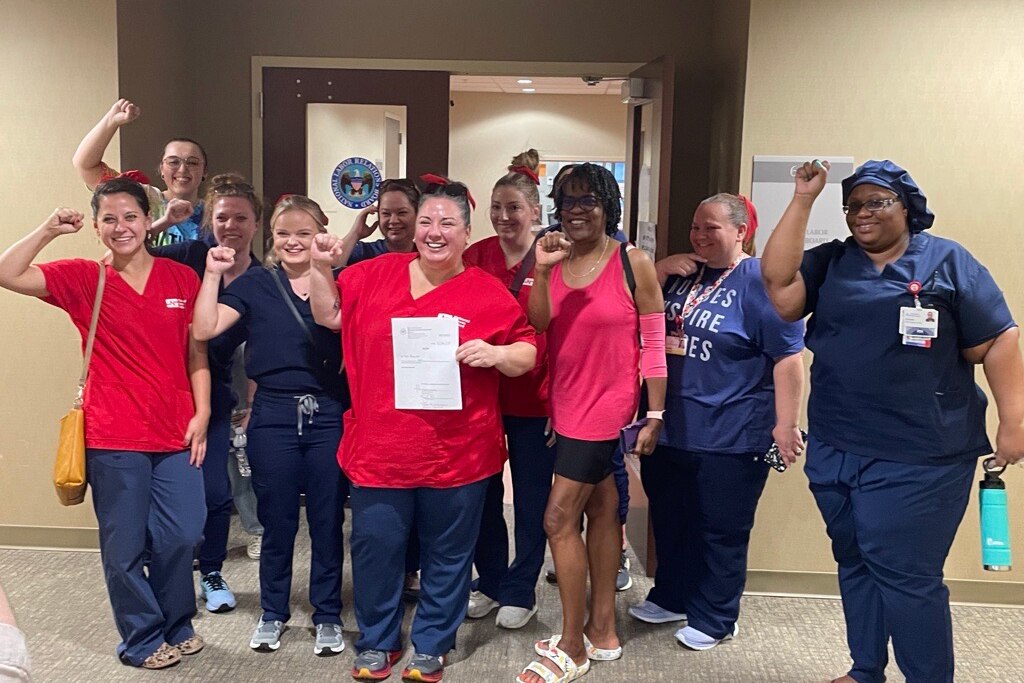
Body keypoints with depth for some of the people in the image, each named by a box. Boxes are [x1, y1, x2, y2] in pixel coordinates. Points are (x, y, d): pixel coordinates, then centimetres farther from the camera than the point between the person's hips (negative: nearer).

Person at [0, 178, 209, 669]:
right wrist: (50, 229, -11)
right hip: (113, 439, -1)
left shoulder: (182, 279, 3)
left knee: (180, 537, 8)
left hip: (176, 434, 2)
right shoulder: (84, 279, 0)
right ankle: (142, 639, 28)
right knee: (125, 546, 9)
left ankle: (177, 627, 32)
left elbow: (197, 355, 5)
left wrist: (202, 413, -1)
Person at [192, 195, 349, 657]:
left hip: (328, 414, 0)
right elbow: (205, 329, -4)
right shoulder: (255, 283, 4)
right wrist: (213, 273, -10)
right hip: (273, 415, 0)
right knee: (277, 521, 11)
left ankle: (327, 615, 24)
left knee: (327, 520, 8)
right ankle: (273, 612, 30)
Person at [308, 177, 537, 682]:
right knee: (375, 548, 12)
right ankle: (377, 642, 35)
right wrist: (320, 267, 1)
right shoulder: (376, 273, 4)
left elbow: (528, 354, -1)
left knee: (447, 555, 13)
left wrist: (497, 354, -20)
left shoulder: (489, 293, -4)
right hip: (379, 448, 2)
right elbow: (330, 315, 14)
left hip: (458, 455, -1)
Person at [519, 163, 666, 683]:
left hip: (607, 404, -5)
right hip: (566, 403, 5)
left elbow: (654, 344, -7)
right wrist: (540, 270, -20)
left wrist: (655, 416, -7)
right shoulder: (555, 259, 3)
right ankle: (602, 631, 29)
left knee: (558, 518, -6)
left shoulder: (633, 263, -9)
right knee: (601, 509, 16)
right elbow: (536, 329, -7)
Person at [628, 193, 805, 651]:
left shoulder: (759, 282, -12)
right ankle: (671, 597, 38)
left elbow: (788, 357, -16)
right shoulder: (681, 275, 10)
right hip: (669, 429, 7)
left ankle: (714, 619, 25)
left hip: (730, 437, -7)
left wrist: (785, 425, -17)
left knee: (721, 531, 9)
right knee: (670, 521, 20)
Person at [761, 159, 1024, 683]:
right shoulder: (829, 263, 8)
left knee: (905, 574, -1)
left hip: (918, 458, -4)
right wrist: (803, 200, -9)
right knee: (855, 563, 17)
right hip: (835, 450, 5)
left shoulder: (948, 261, -1)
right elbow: (776, 281, -9)